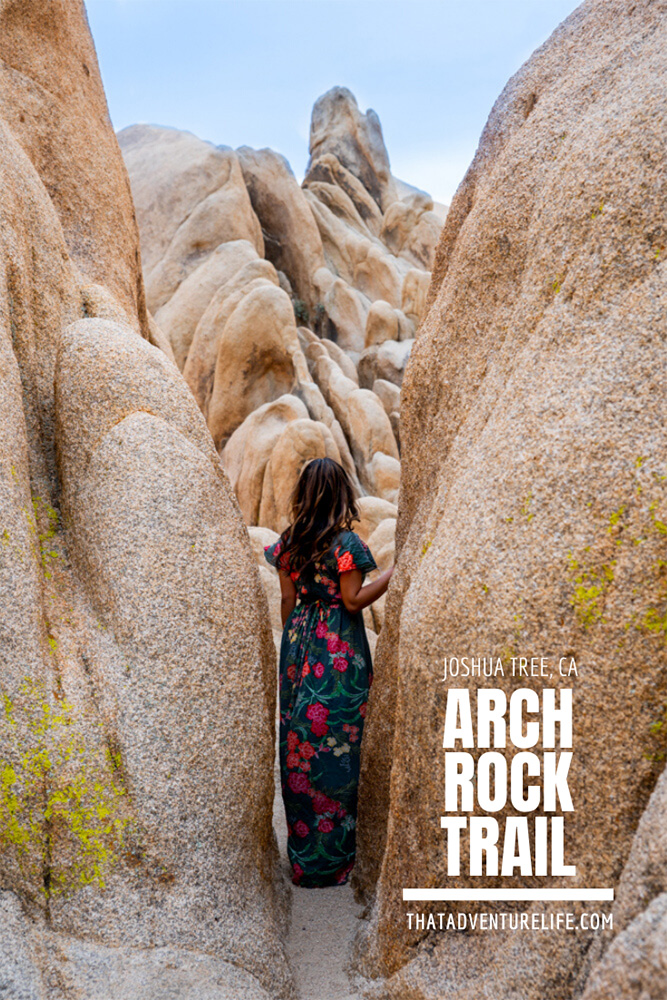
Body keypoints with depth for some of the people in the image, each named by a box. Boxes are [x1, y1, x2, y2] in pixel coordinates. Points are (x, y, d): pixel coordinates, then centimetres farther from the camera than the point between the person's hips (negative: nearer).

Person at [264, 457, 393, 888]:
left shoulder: (289, 541, 5)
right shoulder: (346, 541, -12)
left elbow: (287, 600, 8)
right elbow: (353, 600, -14)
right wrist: (392, 573, -11)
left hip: (299, 641, 6)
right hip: (339, 647, -6)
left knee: (298, 733, 12)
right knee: (336, 740, 0)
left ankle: (300, 840, 22)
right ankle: (330, 854, 5)